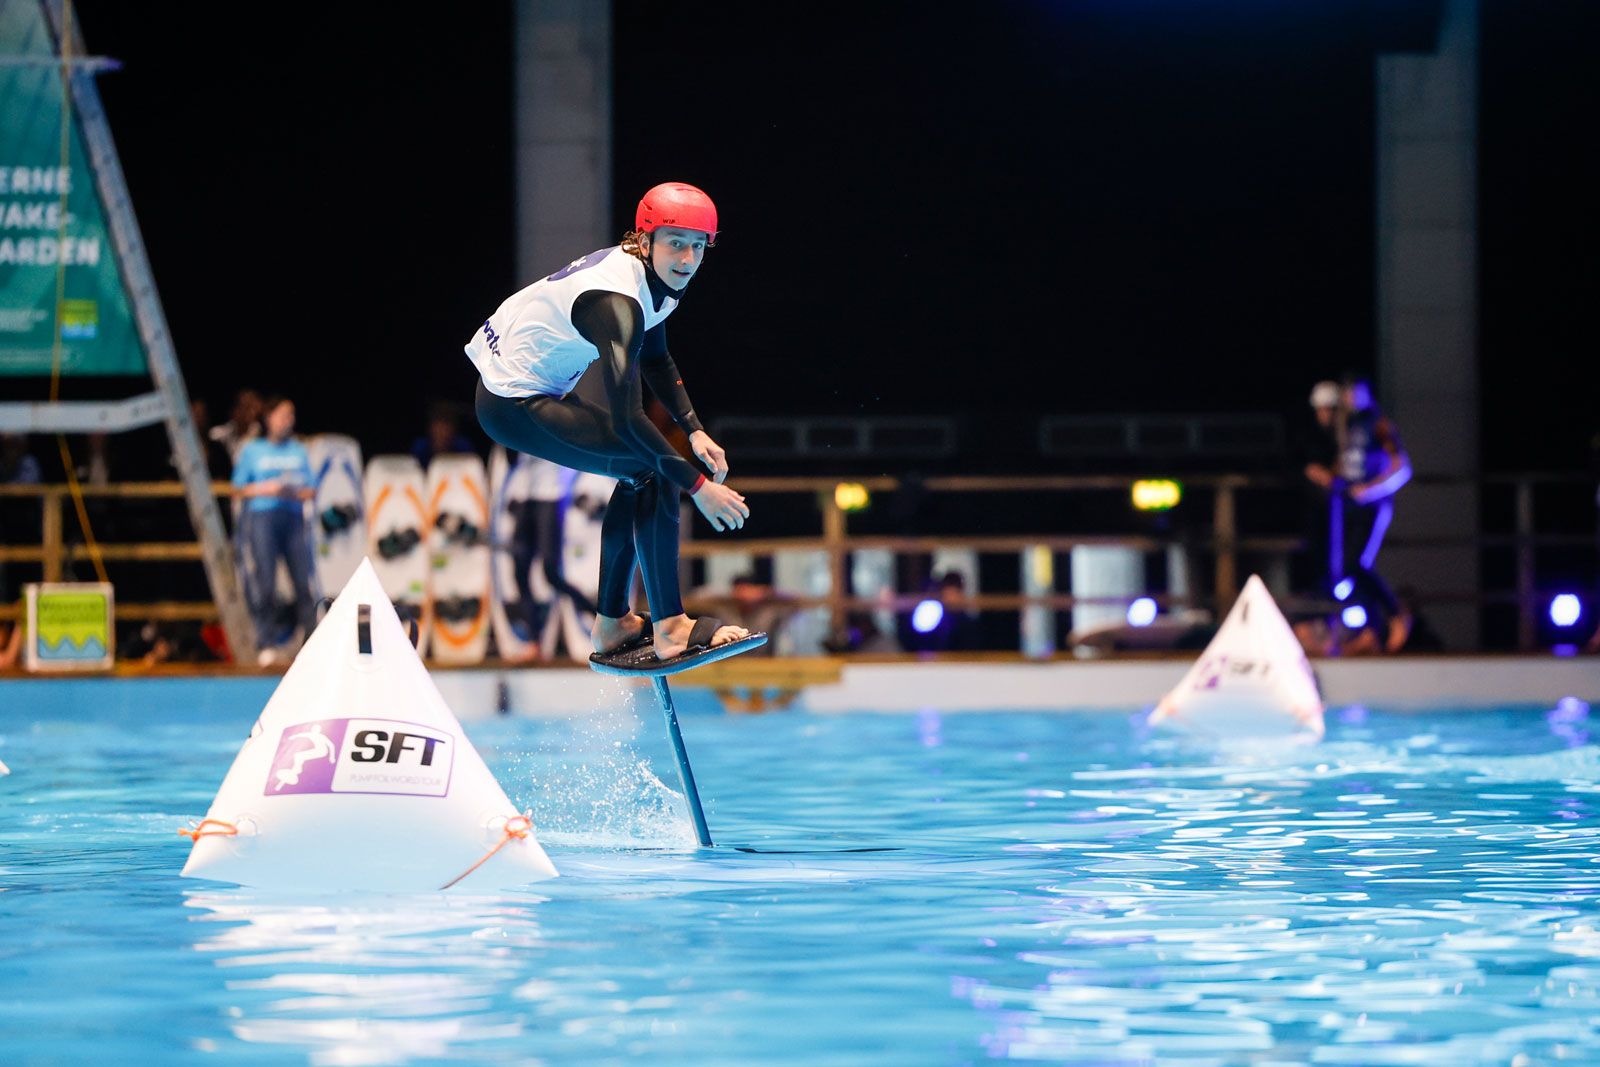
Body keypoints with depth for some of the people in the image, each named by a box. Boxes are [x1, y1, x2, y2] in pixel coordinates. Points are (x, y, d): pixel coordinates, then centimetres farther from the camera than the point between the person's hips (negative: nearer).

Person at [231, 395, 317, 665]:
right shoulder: (252, 450, 8)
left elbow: (310, 490, 12)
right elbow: (238, 491, 6)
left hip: (293, 518, 2)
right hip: (260, 518, -2)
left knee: (303, 580, -5)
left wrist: (295, 491, -9)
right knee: (263, 583, -9)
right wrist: (265, 489, -10)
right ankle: (268, 643, -5)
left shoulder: (299, 451, 15)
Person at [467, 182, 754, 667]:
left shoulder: (651, 276, 1)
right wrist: (699, 486, -30)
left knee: (645, 470, 17)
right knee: (654, 468, -16)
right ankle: (671, 629, -15)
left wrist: (695, 431, 4)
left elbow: (656, 361, 17)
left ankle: (611, 624, 24)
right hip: (514, 406, -11)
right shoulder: (616, 302, -30)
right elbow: (627, 419, -34)